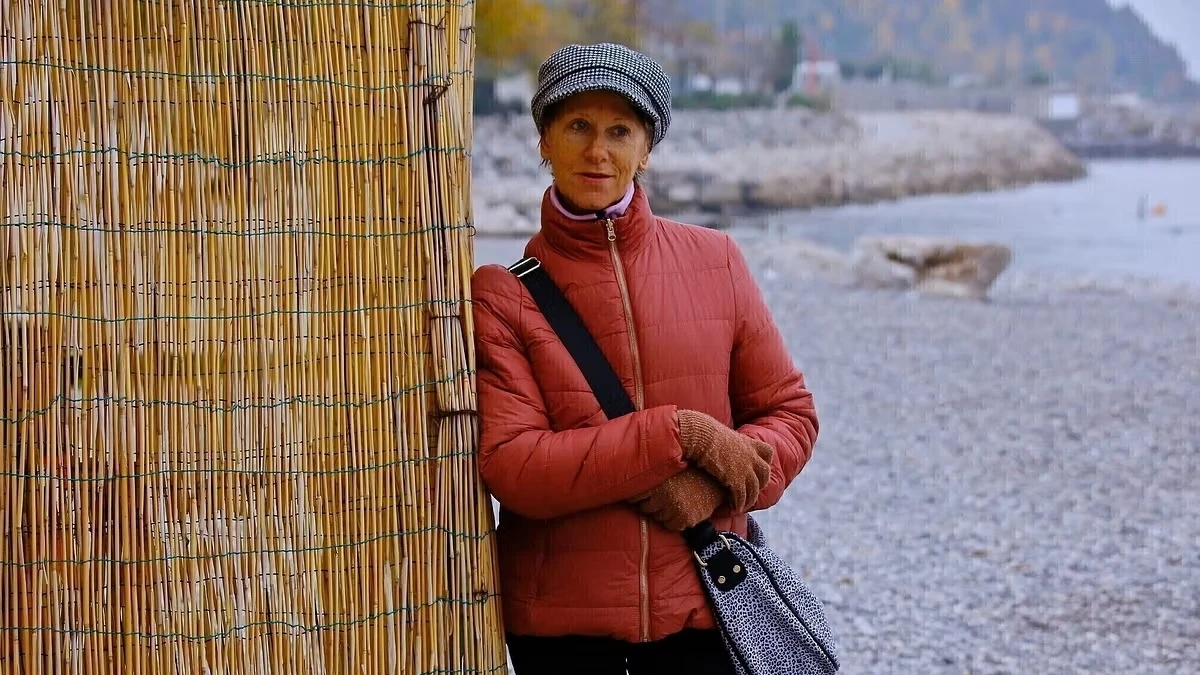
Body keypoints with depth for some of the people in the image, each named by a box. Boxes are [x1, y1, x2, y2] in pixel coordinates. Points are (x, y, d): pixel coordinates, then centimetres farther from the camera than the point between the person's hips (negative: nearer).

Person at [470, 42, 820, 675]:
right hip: (560, 616, -1)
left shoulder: (714, 260, 2)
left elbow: (789, 411, 5)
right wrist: (680, 434, -20)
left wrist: (711, 489, -14)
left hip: (702, 601, 2)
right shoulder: (502, 295, -5)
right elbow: (511, 467, -14)